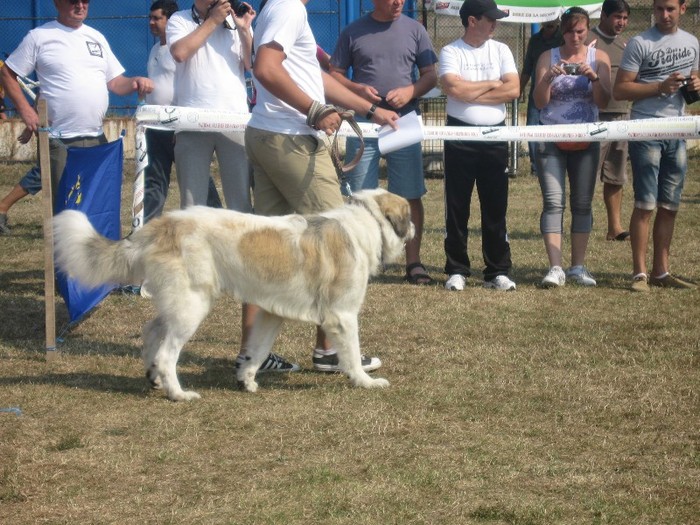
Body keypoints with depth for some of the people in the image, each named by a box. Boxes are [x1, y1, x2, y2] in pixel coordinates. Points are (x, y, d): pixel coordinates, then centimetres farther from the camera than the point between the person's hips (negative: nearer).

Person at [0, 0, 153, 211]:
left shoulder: (96, 38, 14)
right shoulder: (39, 37, -1)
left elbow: (115, 81, 15)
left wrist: (135, 82, -7)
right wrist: (25, 110, -10)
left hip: (97, 139, 5)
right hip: (59, 141, -5)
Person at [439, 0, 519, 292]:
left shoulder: (500, 51, 7)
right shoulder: (451, 52, -2)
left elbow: (513, 90, -5)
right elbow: (453, 88, -18)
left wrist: (470, 93, -10)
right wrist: (491, 84, -7)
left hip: (495, 136, 2)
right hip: (460, 136, -2)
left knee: (496, 207, 4)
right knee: (457, 207, 2)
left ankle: (497, 272, 9)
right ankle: (457, 271, 10)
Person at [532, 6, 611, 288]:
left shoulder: (599, 58, 4)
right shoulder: (548, 57, 2)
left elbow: (603, 101, -2)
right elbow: (539, 102, -2)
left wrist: (593, 77, -19)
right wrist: (548, 78, -20)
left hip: (585, 140, 2)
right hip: (551, 139, -2)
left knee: (582, 203, 5)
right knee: (553, 202, -11)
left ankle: (578, 267, 11)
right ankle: (555, 268, -15)